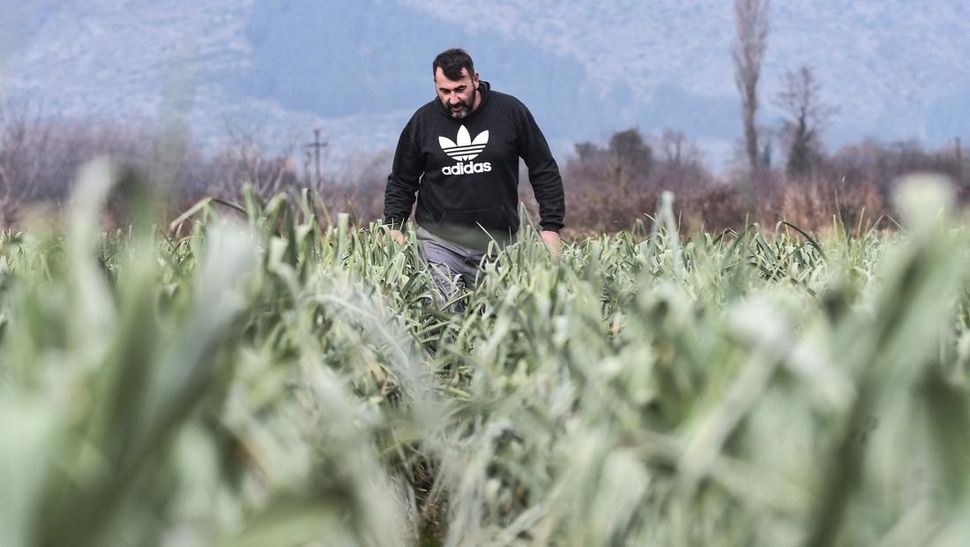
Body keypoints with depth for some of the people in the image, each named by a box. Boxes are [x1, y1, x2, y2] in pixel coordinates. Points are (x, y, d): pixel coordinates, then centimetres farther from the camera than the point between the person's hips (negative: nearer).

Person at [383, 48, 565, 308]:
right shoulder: (423, 121, 4)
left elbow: (545, 173, 6)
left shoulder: (510, 111, 0)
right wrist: (394, 226, 1)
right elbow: (401, 183, 15)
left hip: (497, 244, 0)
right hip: (438, 242, 0)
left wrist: (551, 227, 0)